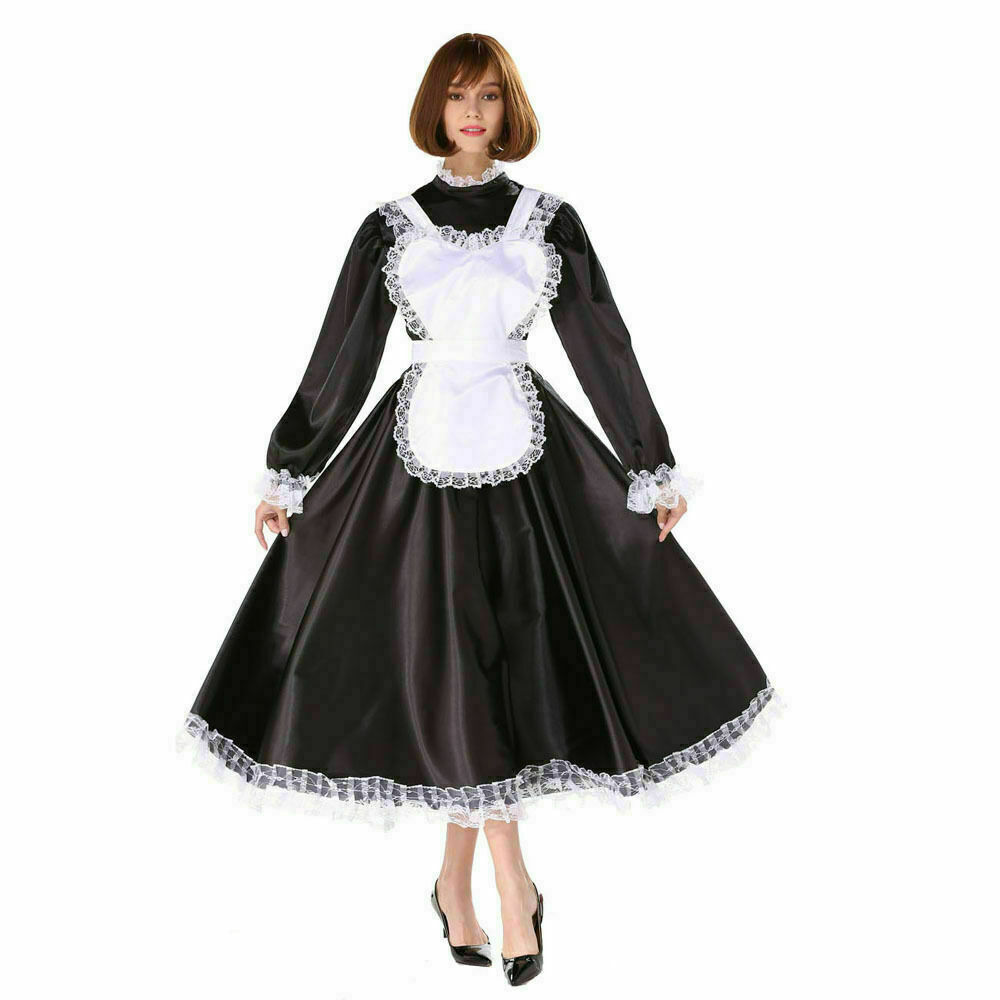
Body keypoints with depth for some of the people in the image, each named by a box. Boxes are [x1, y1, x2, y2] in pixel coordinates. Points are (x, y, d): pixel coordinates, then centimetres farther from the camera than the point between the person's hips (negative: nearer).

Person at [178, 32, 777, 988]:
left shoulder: (550, 221, 6)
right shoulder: (389, 226, 5)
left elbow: (605, 351, 7)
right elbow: (338, 361, 7)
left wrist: (653, 471, 7)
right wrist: (286, 476, 7)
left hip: (527, 456, 0)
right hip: (421, 456, 0)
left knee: (487, 665, 0)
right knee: (457, 669, 0)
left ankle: (457, 879, 20)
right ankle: (512, 886, 16)